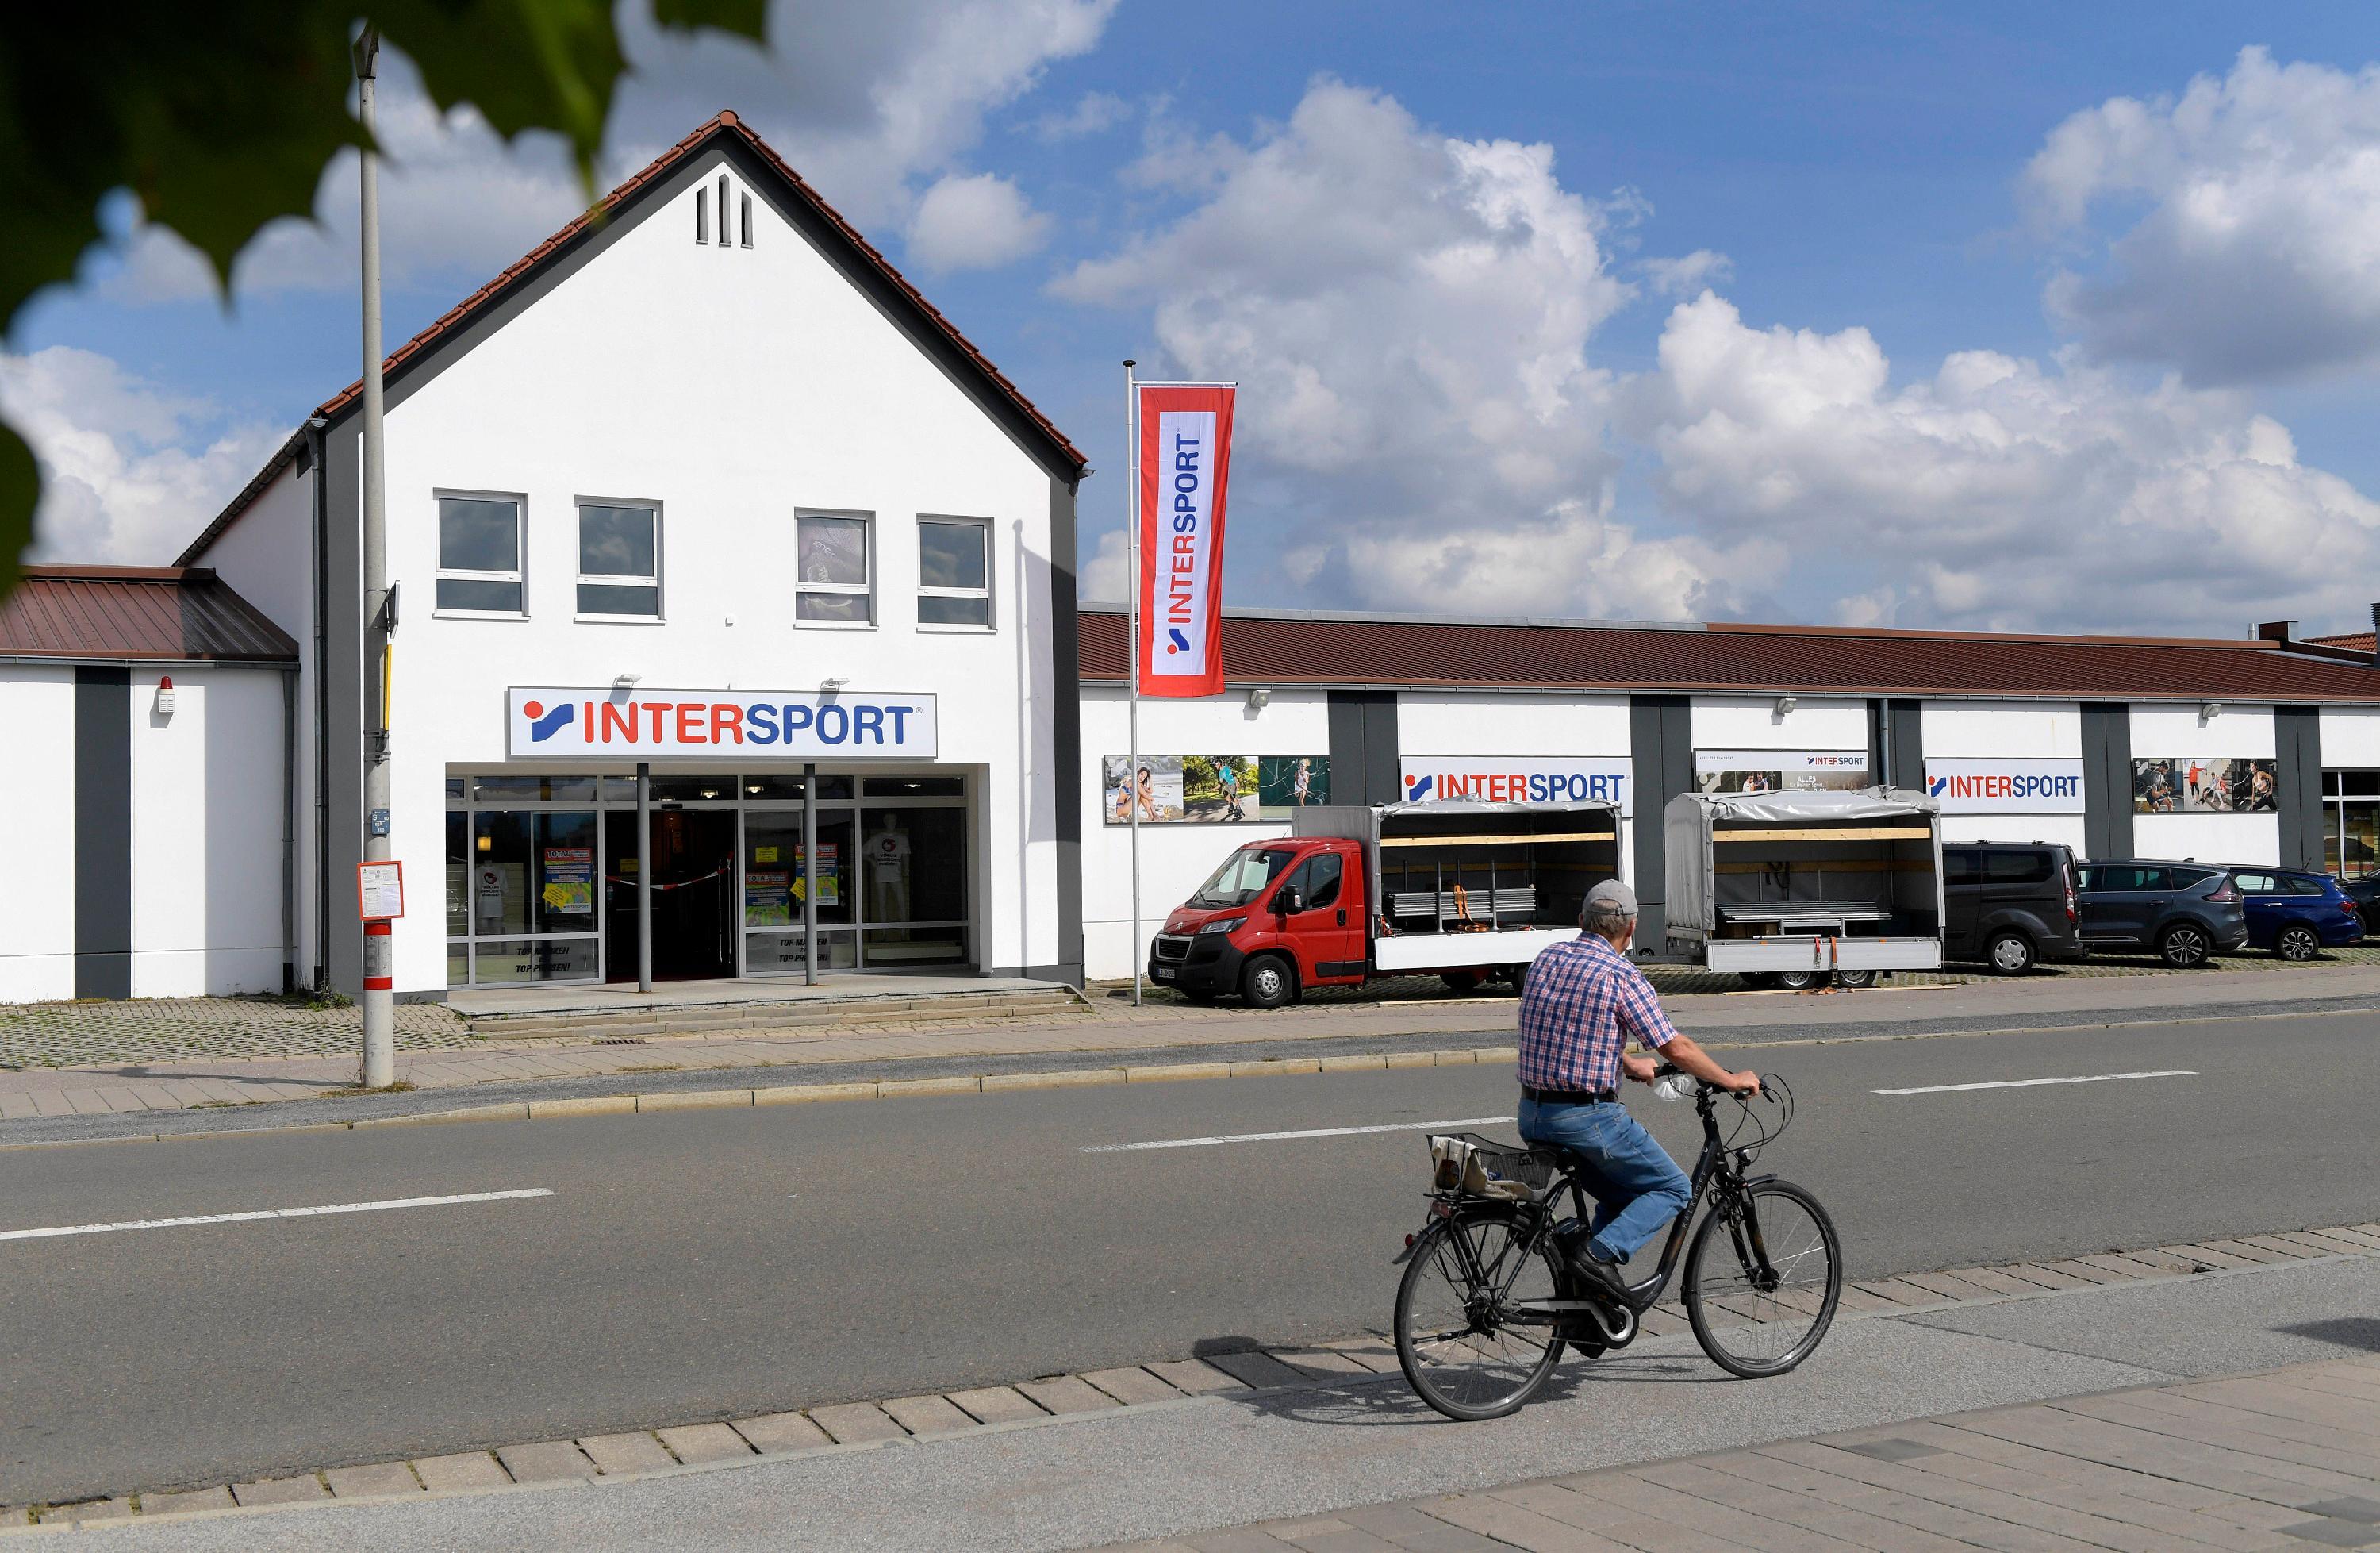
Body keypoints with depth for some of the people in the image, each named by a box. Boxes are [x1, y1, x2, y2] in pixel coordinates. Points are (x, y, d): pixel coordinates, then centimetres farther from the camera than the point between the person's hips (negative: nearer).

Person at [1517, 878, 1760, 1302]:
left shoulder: (1548, 959, 8)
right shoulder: (1622, 975, -12)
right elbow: (1676, 1048, -10)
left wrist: (1629, 1064, 35)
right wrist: (1732, 1081, 5)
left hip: (1533, 1116, 7)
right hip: (1588, 1117, -7)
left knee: (1621, 1195, 25)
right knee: (1673, 1189, 10)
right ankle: (1600, 1252, -10)